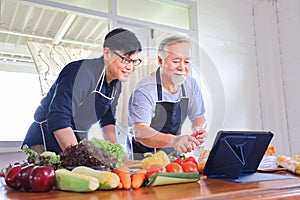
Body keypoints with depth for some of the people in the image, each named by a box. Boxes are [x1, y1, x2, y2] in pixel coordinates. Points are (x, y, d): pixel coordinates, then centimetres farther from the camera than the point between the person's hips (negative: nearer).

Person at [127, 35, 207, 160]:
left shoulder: (191, 85, -1)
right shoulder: (144, 90, -21)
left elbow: (198, 117, 11)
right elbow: (139, 132, -32)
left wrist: (199, 129, -13)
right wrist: (173, 140, -48)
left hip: (173, 153, 5)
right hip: (143, 156, -5)